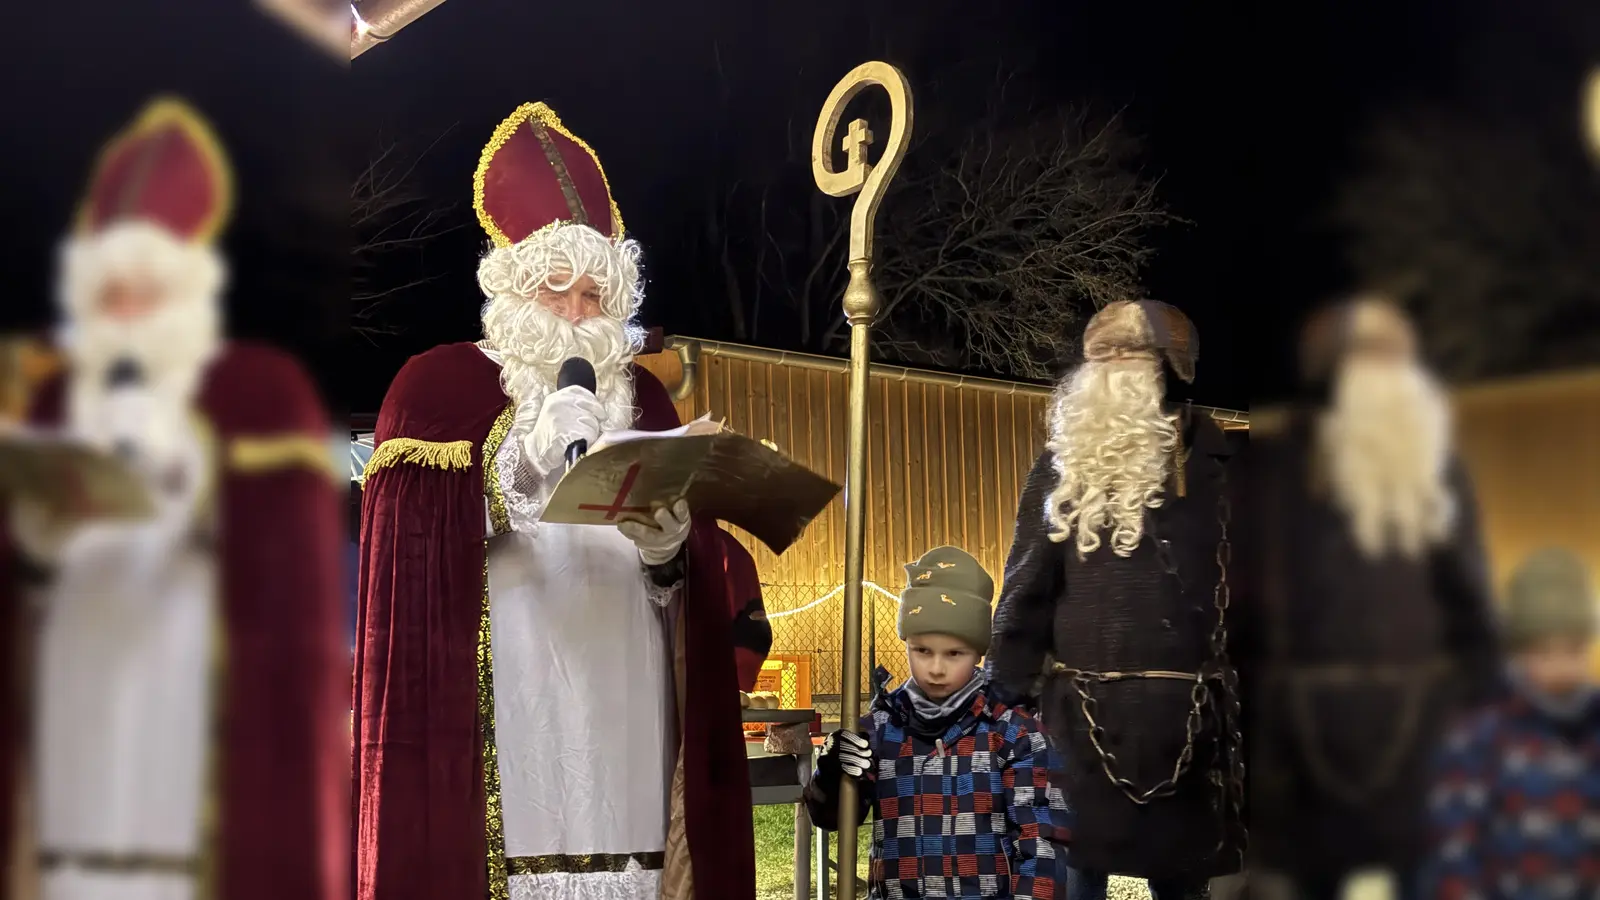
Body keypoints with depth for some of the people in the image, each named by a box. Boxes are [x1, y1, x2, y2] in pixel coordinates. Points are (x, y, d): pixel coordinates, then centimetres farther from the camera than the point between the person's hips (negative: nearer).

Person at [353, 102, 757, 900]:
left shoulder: (642, 397, 17)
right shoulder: (439, 385, 6)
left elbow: (699, 574, 13)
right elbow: (409, 548, -6)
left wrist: (669, 552, -10)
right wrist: (522, 465, -16)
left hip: (623, 700, 4)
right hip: (502, 704, -4)